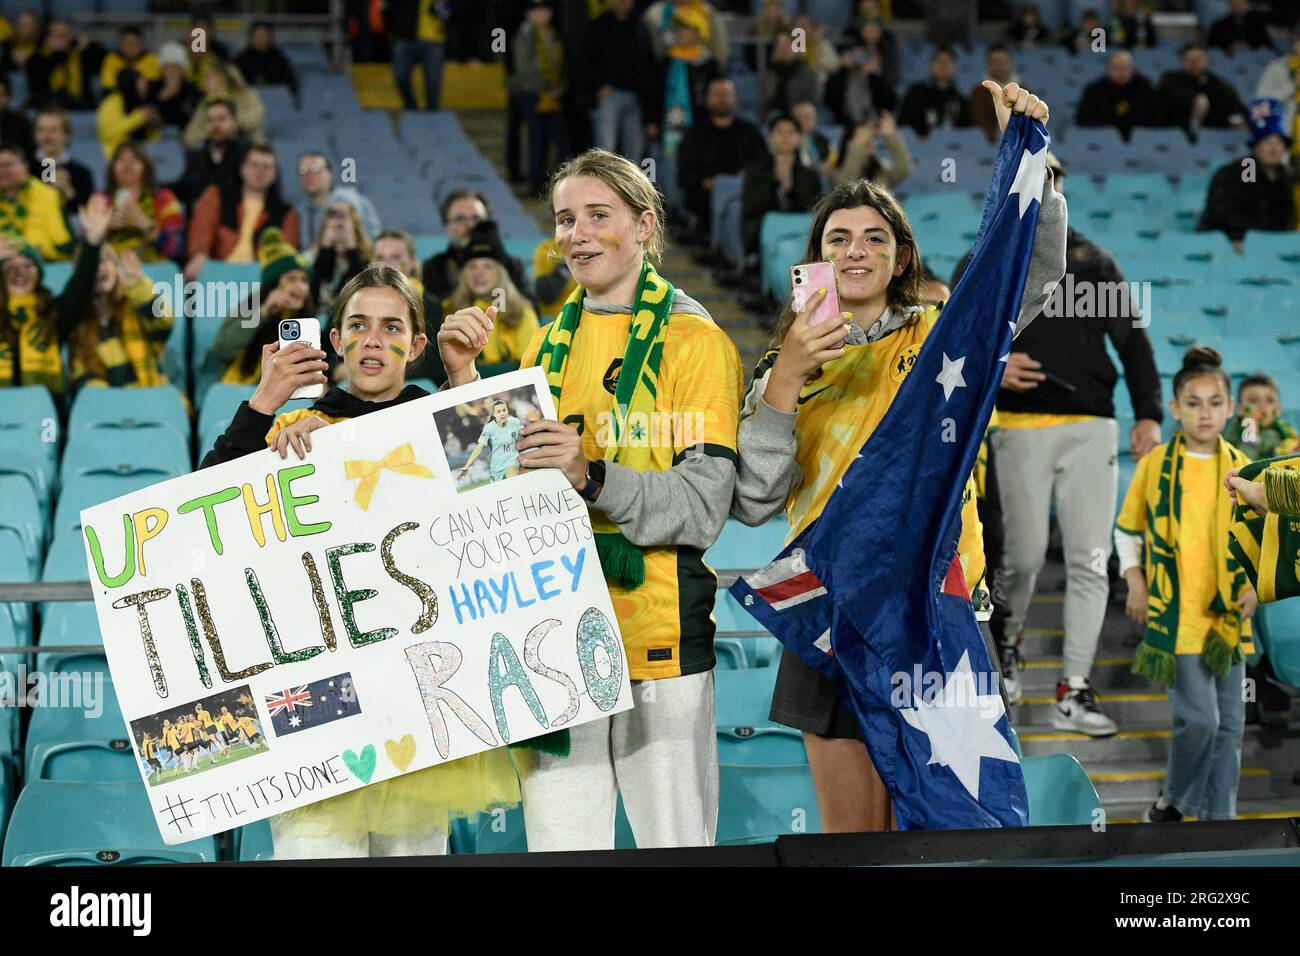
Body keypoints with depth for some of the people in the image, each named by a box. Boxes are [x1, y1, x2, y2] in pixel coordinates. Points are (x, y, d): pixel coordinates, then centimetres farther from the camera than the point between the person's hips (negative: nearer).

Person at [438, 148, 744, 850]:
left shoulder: (693, 339, -1)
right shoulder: (548, 345, 16)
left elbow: (703, 507, -12)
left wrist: (594, 477, -27)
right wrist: (464, 382, 2)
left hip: (658, 631, -4)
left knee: (677, 848, -1)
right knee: (558, 849, 5)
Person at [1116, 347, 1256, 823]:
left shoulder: (1240, 468, 5)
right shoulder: (1155, 464, -2)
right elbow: (1126, 530, 9)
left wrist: (1252, 586, 1)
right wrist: (1135, 582, -1)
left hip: (1227, 616, 4)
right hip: (1175, 614, -4)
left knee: (1229, 723, 6)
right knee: (1198, 718, -11)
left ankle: (1219, 815, 17)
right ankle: (1174, 802, 12)